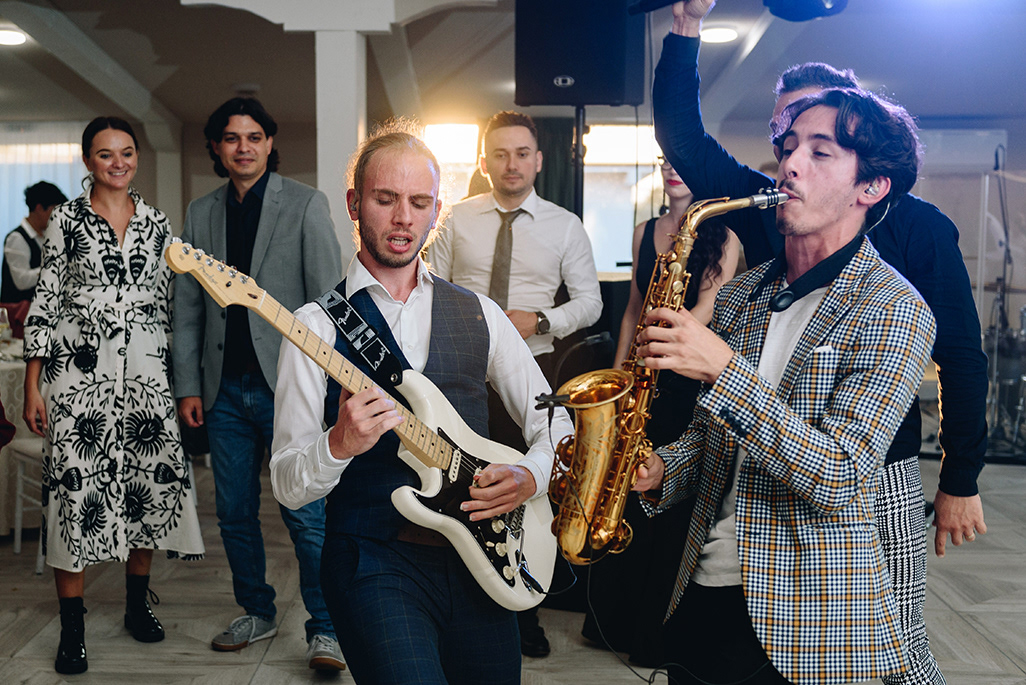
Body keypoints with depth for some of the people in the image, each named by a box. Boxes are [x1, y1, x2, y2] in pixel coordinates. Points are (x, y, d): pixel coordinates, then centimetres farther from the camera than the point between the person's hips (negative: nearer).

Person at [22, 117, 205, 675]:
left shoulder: (157, 223, 10)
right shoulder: (67, 219, 2)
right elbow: (45, 303, 0)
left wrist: (176, 379, 9)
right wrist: (32, 387, -4)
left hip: (143, 372, 3)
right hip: (78, 372, -2)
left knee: (151, 481, 4)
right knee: (75, 484, -3)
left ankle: (137, 604, 23)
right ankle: (72, 628, 9)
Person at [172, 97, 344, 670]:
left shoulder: (305, 204, -1)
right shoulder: (201, 213, 12)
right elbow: (188, 307, 13)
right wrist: (188, 385, 7)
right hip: (224, 390, 5)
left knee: (306, 514, -4)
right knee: (235, 513, 13)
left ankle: (325, 628, 9)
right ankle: (257, 612, 30)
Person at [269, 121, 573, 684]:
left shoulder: (477, 314, 8)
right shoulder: (316, 325, -3)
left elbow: (553, 422, 12)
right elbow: (286, 484, -4)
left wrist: (530, 477, -7)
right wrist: (339, 445, -24)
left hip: (478, 558, 4)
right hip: (375, 566, -4)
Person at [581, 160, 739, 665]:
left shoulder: (722, 236, -4)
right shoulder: (645, 231, 13)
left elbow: (706, 310, -15)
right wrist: (617, 372, 10)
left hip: (689, 384, -5)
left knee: (675, 505, 1)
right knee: (622, 497, 10)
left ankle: (659, 634, 18)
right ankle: (612, 620, 28)